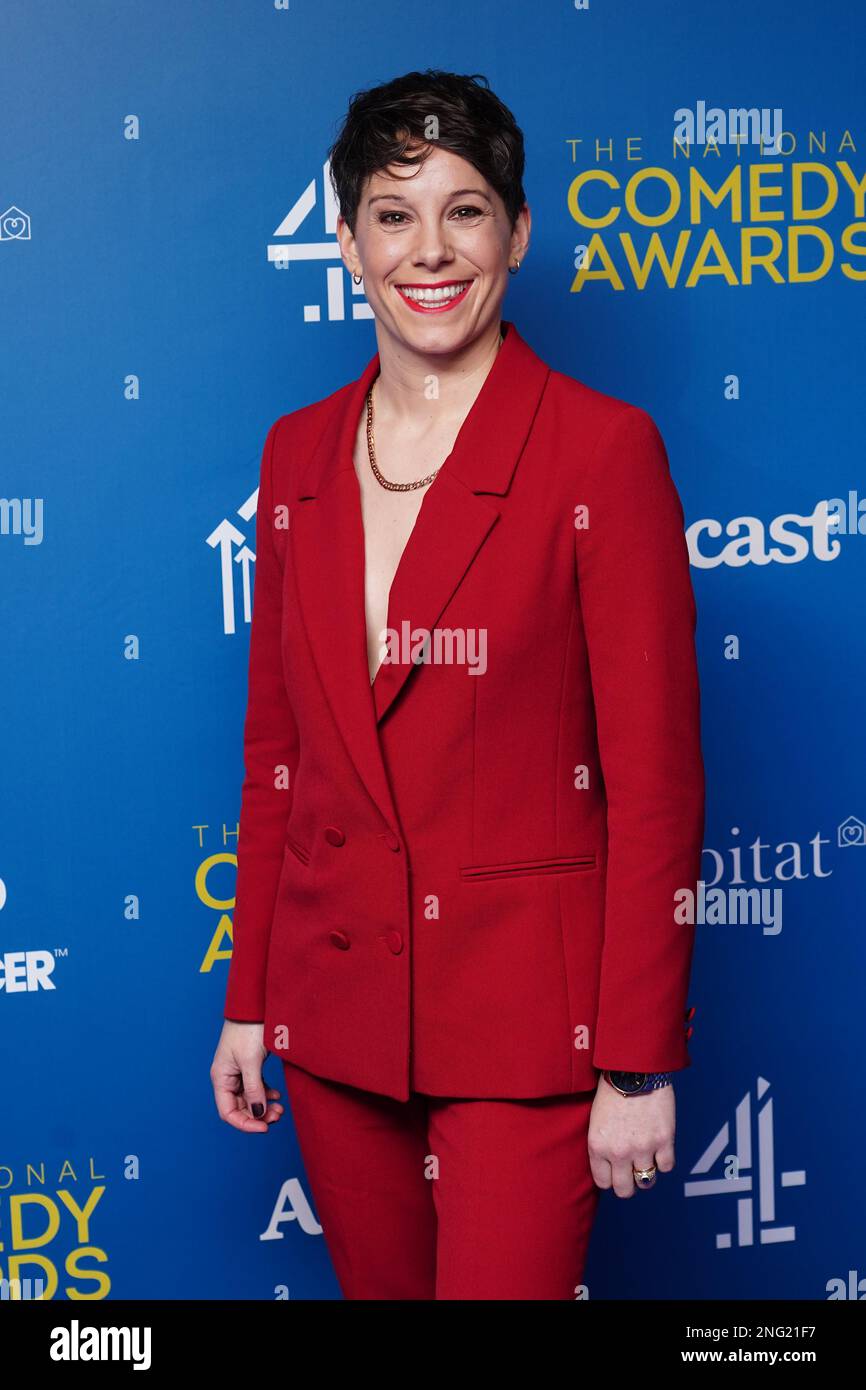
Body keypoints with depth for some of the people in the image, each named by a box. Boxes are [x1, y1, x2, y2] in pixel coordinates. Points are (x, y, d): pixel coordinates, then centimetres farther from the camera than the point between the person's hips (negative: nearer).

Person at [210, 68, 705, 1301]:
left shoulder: (602, 448, -10)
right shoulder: (300, 454, 5)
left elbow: (656, 777, -11)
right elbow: (275, 746, 10)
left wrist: (640, 1066, -11)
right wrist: (248, 1000, 10)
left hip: (525, 1012, -5)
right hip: (336, 1009, 5)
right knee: (381, 1285, 19)